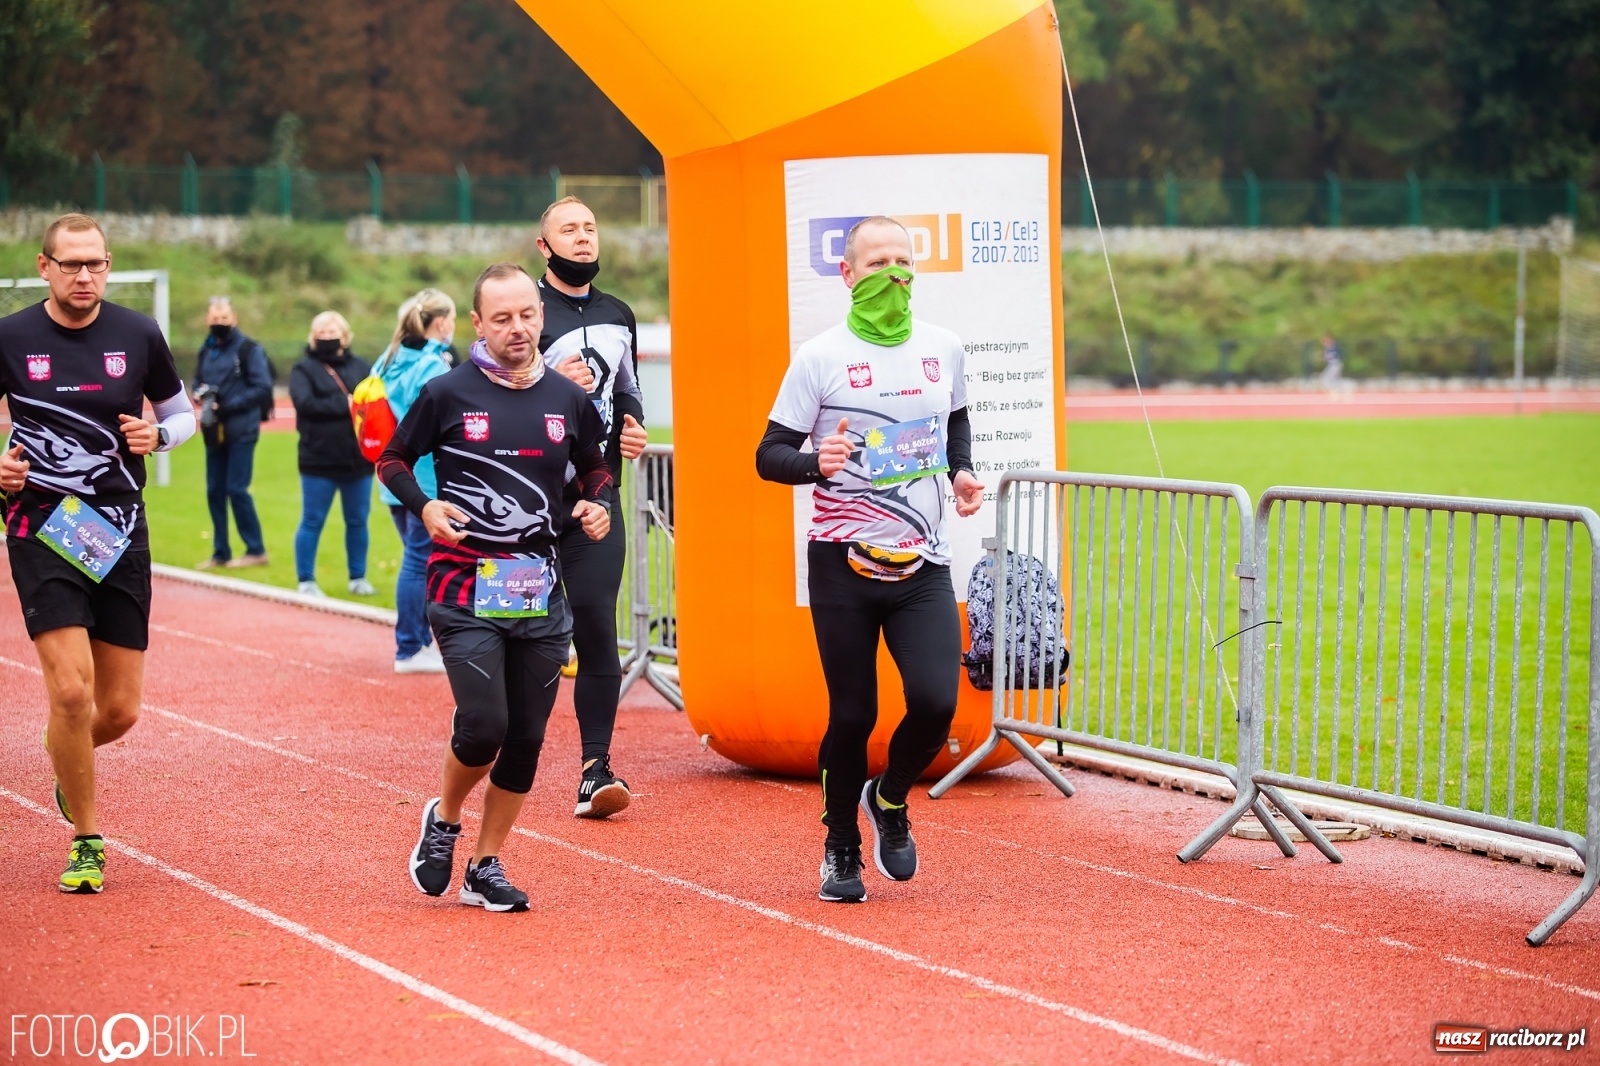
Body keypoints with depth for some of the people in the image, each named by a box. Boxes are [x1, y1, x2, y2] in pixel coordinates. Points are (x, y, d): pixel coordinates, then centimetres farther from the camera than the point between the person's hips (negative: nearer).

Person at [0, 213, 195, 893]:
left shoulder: (138, 335, 2)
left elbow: (181, 414, 14)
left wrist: (156, 435, -7)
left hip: (120, 533, 3)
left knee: (120, 710, 4)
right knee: (71, 689, -15)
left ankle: (66, 753, 41)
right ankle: (86, 842, 4)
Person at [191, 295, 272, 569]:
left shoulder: (248, 349, -7)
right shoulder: (206, 350, 13)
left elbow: (262, 389, -11)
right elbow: (197, 381, 22)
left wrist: (228, 407, -17)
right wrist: (198, 391, -3)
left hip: (241, 432, -6)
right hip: (214, 432, 6)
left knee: (237, 490, -8)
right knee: (214, 491, 7)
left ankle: (256, 550, 2)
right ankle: (220, 553, 15)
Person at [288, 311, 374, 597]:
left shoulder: (360, 367, 9)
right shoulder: (304, 369, -1)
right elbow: (306, 403, -16)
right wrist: (346, 405, -16)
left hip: (358, 460, 3)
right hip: (319, 462, -3)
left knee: (357, 522, 12)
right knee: (312, 522, 3)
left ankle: (358, 578, 24)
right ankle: (306, 581, 11)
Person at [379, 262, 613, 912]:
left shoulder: (567, 400, 8)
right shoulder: (447, 394, -3)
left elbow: (595, 469, 22)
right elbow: (392, 460, 7)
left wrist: (598, 504, 1)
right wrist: (424, 506, -11)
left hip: (543, 595, 4)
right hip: (466, 590, -4)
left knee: (526, 738, 5)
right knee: (483, 726, -15)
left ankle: (485, 868, 20)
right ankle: (443, 821, 16)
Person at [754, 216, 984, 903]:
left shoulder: (943, 348, 7)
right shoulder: (821, 357, -6)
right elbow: (769, 456, -4)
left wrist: (961, 472, 7)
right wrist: (816, 464, -25)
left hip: (923, 566, 3)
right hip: (844, 564, -3)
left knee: (936, 700, -12)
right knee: (852, 715, 1)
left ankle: (890, 800, 19)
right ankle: (840, 848, 23)